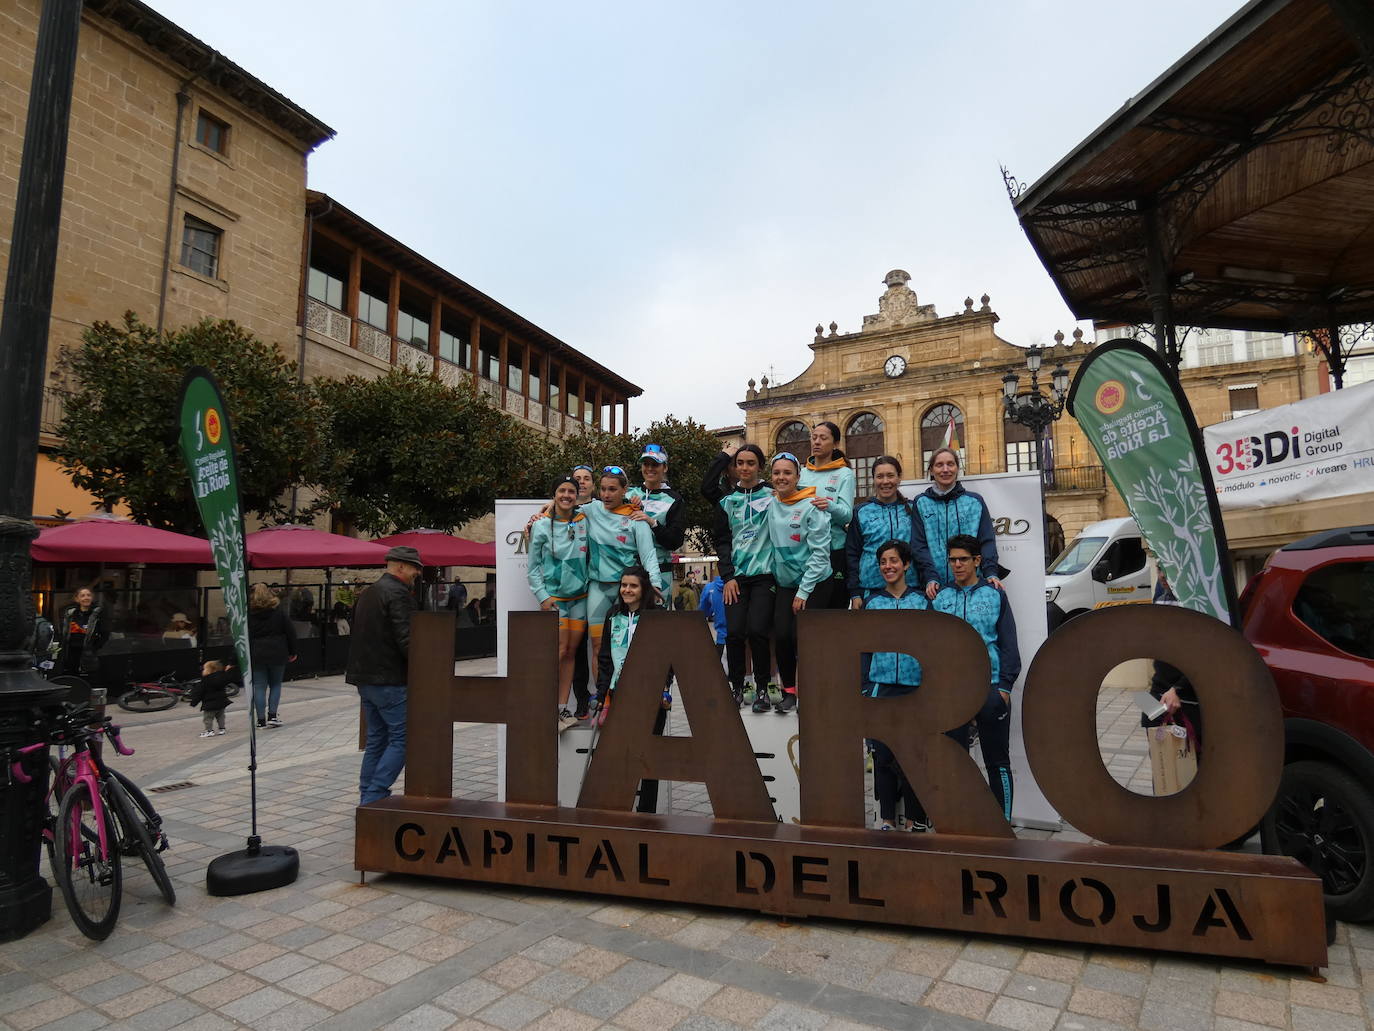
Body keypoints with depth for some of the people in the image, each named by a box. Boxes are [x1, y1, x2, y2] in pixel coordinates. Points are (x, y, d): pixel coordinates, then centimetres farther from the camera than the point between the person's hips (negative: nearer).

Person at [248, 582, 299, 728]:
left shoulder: (248, 613, -3)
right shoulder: (278, 611, -1)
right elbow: (290, 632, 0)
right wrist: (292, 652, 10)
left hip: (257, 656, 0)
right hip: (277, 654, 0)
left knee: (259, 687, 5)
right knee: (275, 684, 13)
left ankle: (261, 719, 6)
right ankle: (272, 715, 4)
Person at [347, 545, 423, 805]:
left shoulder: (368, 593, 17)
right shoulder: (398, 593, -14)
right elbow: (406, 639, -21)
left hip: (365, 678, 10)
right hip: (390, 680, -10)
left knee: (376, 739, 15)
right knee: (402, 739, -3)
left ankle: (367, 799, 19)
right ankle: (374, 797, -6)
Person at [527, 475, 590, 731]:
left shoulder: (584, 522, 5)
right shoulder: (542, 526, -1)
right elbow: (533, 567, 2)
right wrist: (542, 596, -7)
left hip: (580, 595, 3)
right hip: (554, 597, -3)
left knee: (571, 652, 5)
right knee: (560, 650, -11)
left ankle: (562, 708, 12)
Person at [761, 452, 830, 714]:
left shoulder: (811, 506, -13)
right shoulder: (770, 505, 2)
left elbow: (820, 552, -14)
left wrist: (804, 591, -14)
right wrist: (772, 579, 5)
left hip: (814, 583, -4)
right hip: (784, 583, 4)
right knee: (781, 636, -2)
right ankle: (789, 690, 16)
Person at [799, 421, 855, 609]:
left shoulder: (844, 474, 1)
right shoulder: (803, 473, 15)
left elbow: (847, 514, -10)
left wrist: (830, 506, -31)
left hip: (834, 550, -4)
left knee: (836, 605, -2)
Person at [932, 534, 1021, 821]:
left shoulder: (994, 595, 2)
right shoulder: (941, 599, 7)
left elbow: (1008, 644, 0)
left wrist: (1005, 686, -7)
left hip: (990, 687, -2)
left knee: (997, 762, 5)